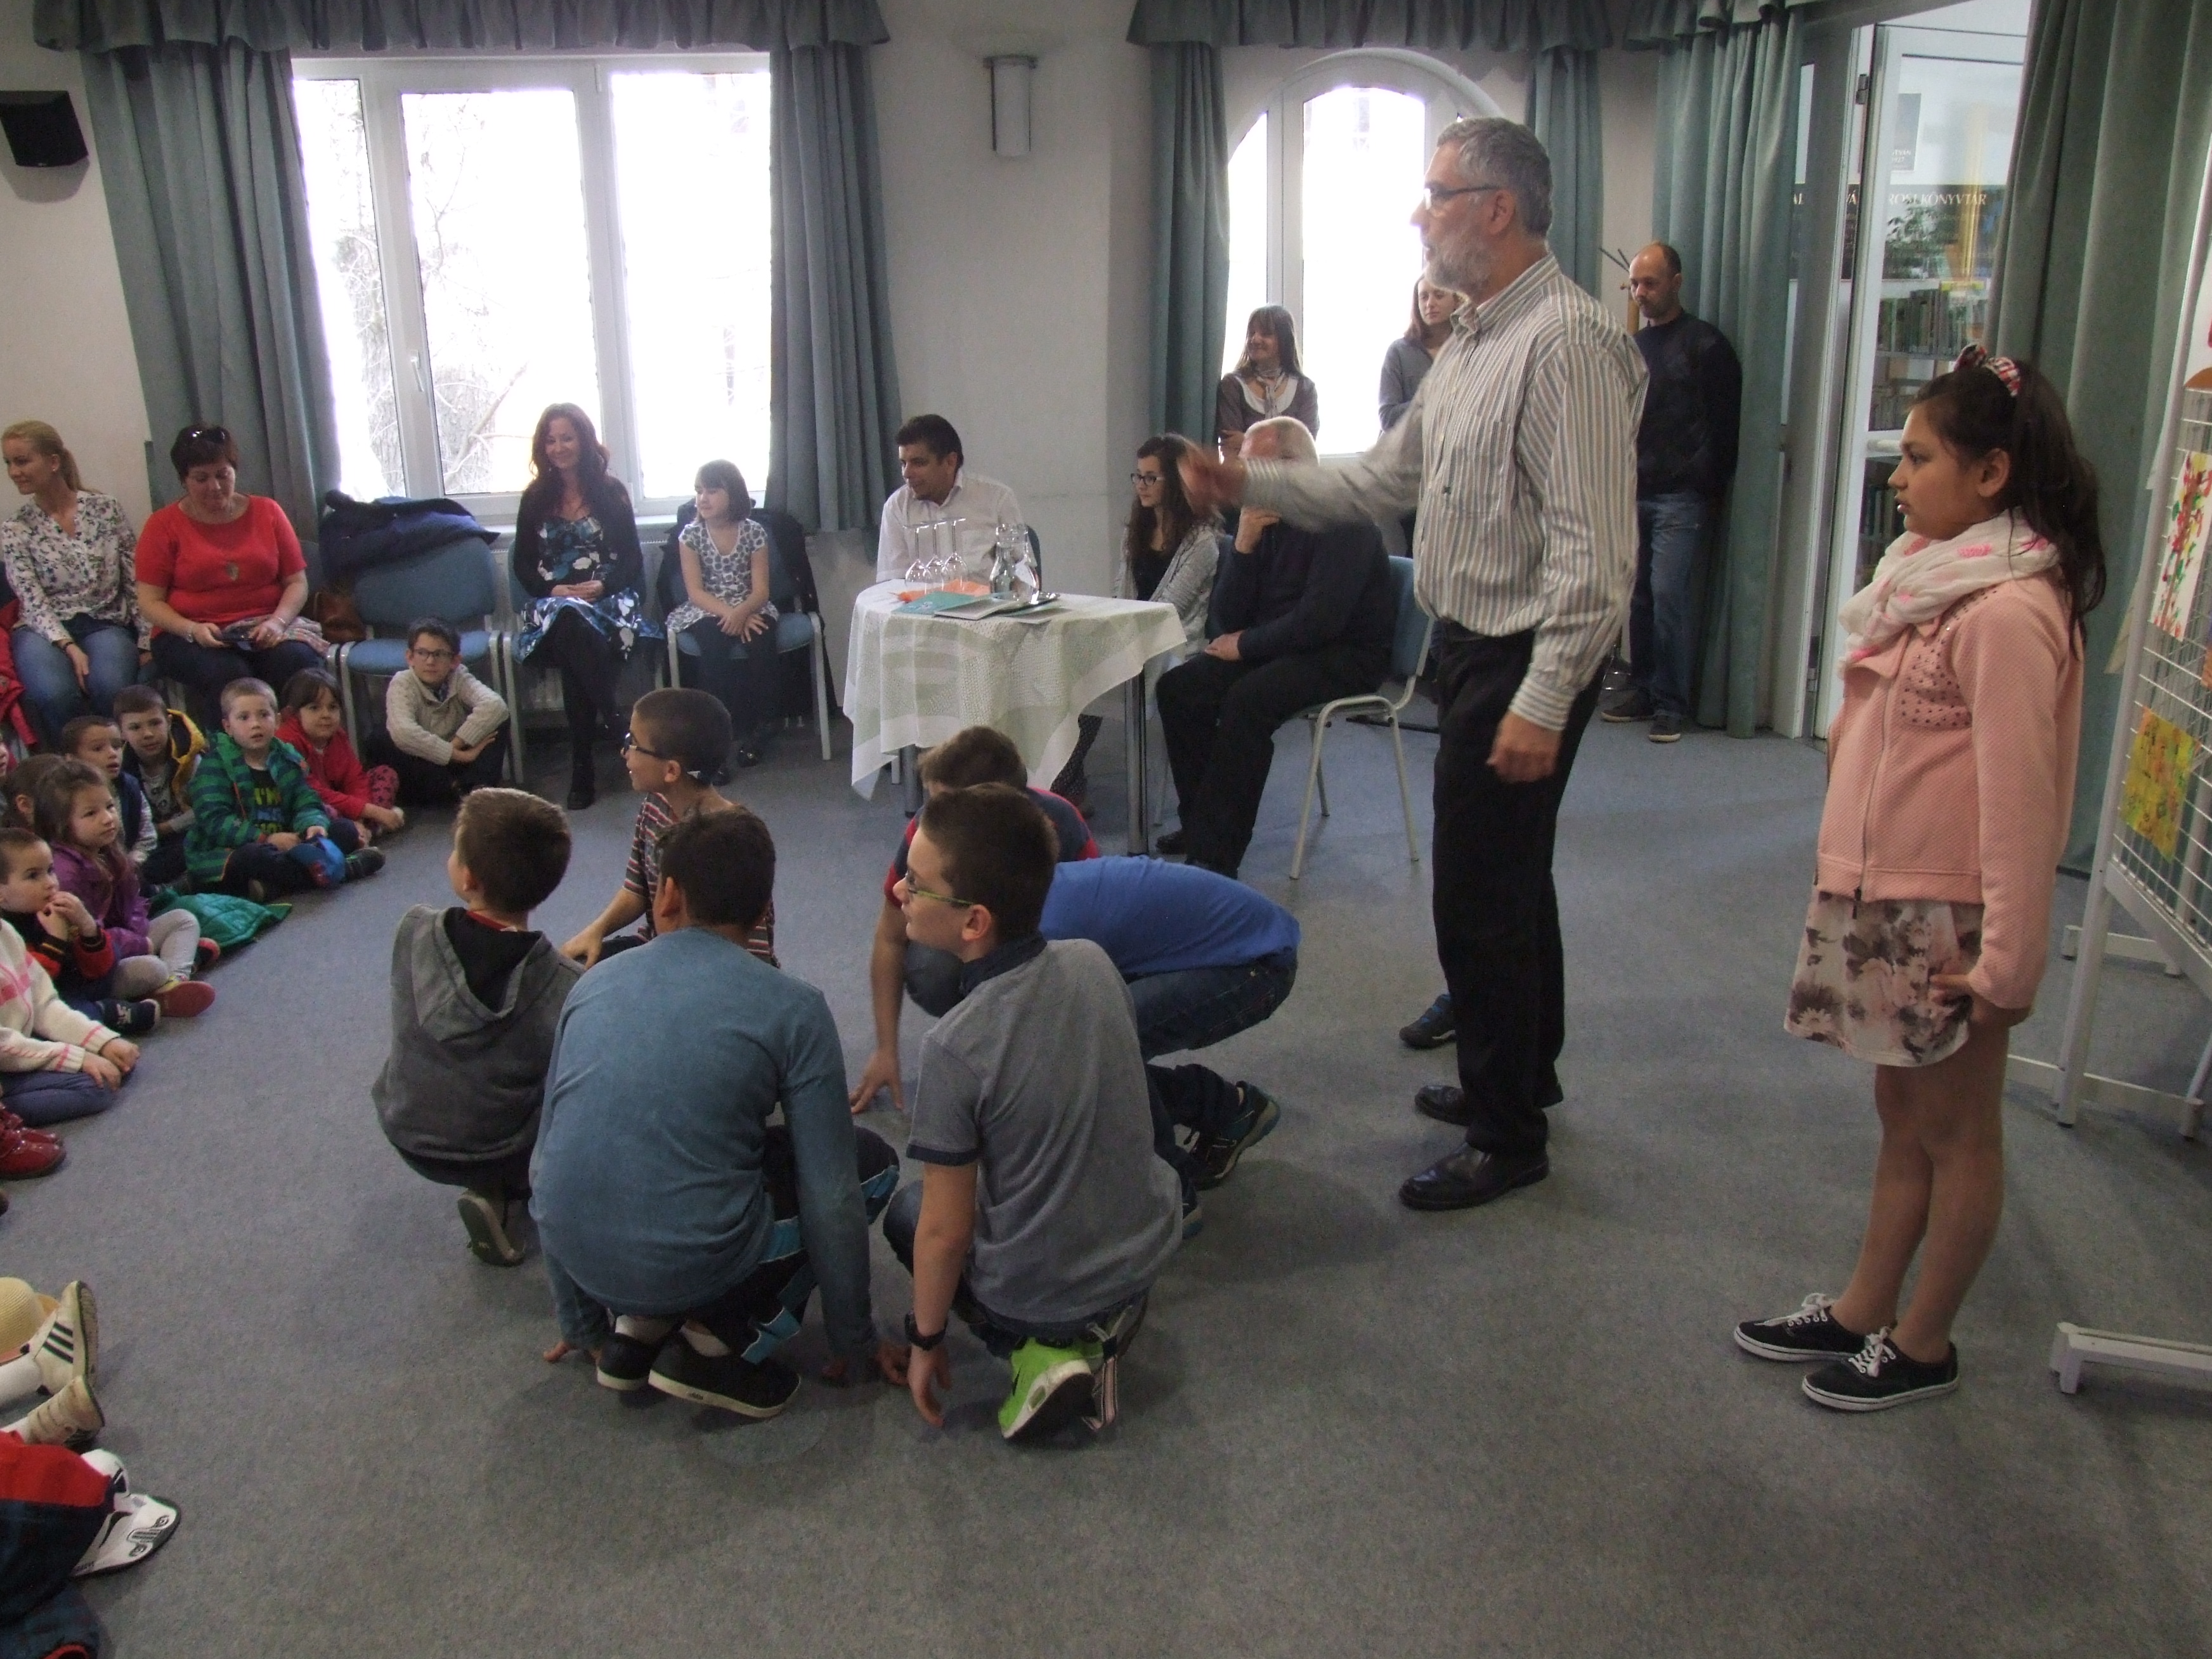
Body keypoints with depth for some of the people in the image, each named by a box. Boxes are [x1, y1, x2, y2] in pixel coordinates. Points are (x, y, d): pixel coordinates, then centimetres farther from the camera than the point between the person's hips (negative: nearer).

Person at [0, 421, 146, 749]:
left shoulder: (106, 508, 6)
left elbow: (137, 583, 6)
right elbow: (33, 603, -3)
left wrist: (147, 643, -2)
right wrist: (69, 647, -20)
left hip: (105, 625, 0)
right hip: (45, 631, 0)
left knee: (111, 687, -36)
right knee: (55, 694, -35)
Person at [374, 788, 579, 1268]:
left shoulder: (414, 932, -22)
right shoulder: (568, 988, -29)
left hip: (408, 1135, 3)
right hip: (502, 1153, -3)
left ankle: (489, 1190, 18)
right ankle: (501, 1189, 10)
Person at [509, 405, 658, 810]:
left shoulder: (611, 491, 10)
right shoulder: (535, 498, 15)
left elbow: (632, 558, 5)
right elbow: (523, 565, 11)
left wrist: (602, 586, -14)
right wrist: (553, 589, -9)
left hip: (607, 599, -1)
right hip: (551, 603, 1)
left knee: (572, 639, -36)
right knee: (569, 626, -38)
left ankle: (582, 768, -36)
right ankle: (616, 726, -36)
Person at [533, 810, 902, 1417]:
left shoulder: (593, 986, 10)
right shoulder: (793, 1008, -5)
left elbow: (546, 1166, 17)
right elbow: (829, 1196, -5)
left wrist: (584, 1326, 29)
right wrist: (855, 1339, 11)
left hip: (576, 1250, 6)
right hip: (694, 1263, -5)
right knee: (873, 1163, 17)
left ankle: (640, 1325, 15)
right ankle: (726, 1343, 4)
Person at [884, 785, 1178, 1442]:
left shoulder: (957, 1048, -28)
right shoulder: (1093, 962, -12)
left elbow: (945, 1232, -18)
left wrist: (926, 1339, -1)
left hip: (1034, 1298, -5)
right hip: (1149, 1247, 5)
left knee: (907, 1213, 23)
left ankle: (1040, 1348, 3)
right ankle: (1097, 1325, 12)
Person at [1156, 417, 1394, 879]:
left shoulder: (1342, 520, -16)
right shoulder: (1264, 517, 7)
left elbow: (1319, 620, -25)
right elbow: (1228, 619, 4)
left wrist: (1246, 645, -14)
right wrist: (1245, 547, -9)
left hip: (1346, 655, -8)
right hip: (1277, 649, 8)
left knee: (1247, 698, -32)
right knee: (1178, 687, -7)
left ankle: (1216, 854, -28)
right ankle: (1200, 823, -3)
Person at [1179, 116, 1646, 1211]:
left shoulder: (1567, 342, -19)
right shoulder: (1471, 341, 12)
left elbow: (1592, 548, -24)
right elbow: (1387, 477, 18)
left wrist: (1543, 702, -27)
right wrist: (1252, 485, 11)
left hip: (1523, 663, -10)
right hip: (1468, 648, 10)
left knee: (1481, 896, -2)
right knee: (1507, 881, 22)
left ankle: (1507, 1137, 15)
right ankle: (1521, 1073, 41)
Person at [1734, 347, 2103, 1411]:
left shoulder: (2009, 611, -21)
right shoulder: (1935, 570, 10)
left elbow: (2019, 794, -23)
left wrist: (2009, 957, -21)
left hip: (1948, 920, -9)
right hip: (1881, 900, 9)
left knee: (1956, 1131, 8)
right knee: (1902, 1113, 19)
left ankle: (1923, 1344, 22)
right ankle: (1864, 1311, 31)